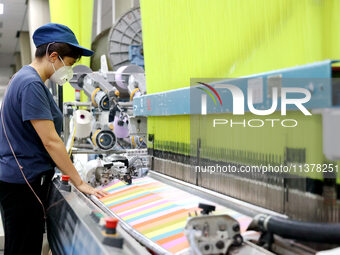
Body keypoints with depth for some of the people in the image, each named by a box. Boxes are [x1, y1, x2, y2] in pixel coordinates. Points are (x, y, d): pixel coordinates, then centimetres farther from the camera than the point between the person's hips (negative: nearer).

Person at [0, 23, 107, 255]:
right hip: (22, 183, -10)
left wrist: (68, 171, 20)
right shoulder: (31, 84, -18)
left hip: (25, 180, 10)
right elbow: (51, 142, -21)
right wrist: (80, 184, -17)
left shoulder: (28, 79, 15)